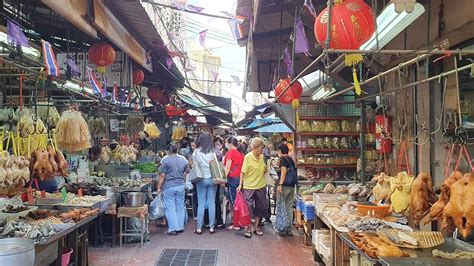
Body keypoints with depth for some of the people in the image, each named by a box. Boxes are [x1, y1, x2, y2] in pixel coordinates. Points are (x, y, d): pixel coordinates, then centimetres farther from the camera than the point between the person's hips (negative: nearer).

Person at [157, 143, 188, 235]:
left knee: (170, 208, 1)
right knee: (180, 207, 12)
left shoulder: (166, 159, -10)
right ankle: (180, 227, 18)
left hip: (168, 187, -4)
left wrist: (159, 187, -2)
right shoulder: (183, 160, 4)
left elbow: (162, 175, -10)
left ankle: (173, 229, 2)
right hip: (181, 186, 4)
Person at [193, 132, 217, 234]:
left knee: (201, 204, 5)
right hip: (212, 179, 1)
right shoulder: (213, 152, -4)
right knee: (212, 204, 6)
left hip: (201, 180, -1)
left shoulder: (196, 152, -7)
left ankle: (199, 228, 8)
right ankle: (211, 227, 10)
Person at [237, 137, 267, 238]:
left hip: (261, 186, 6)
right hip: (249, 187, -5)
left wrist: (266, 169, -5)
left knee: (260, 207, 11)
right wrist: (240, 185, -13)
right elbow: (243, 172, -10)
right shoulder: (248, 157, -12)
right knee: (249, 207, 1)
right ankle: (248, 229, 13)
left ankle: (257, 228, 25)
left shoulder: (262, 157, 4)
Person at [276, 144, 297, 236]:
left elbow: (283, 171, -20)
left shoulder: (282, 159, -8)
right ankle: (289, 230, 13)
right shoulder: (291, 159, 13)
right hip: (292, 186, 7)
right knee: (289, 207, 10)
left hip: (284, 186, -7)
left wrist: (280, 184, -25)